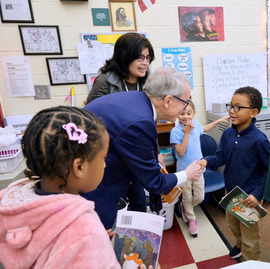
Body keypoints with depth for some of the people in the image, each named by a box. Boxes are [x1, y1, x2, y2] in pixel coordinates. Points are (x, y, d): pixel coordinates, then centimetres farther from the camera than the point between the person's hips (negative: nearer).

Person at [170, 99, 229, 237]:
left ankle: (184, 207, 44)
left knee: (199, 197, 14)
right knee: (187, 198, 14)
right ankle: (191, 219, 40)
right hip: (184, 170, -4)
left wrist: (220, 120, 25)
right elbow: (181, 152, -25)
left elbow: (205, 128, 22)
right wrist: (187, 133, -27)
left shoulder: (195, 124, -4)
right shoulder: (175, 131, -21)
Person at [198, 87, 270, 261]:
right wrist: (206, 161, -23)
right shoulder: (227, 134, -8)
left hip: (249, 196, -6)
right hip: (230, 191, 6)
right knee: (232, 224, 31)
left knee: (250, 238, 15)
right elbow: (221, 157, -3)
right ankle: (240, 245, 60)